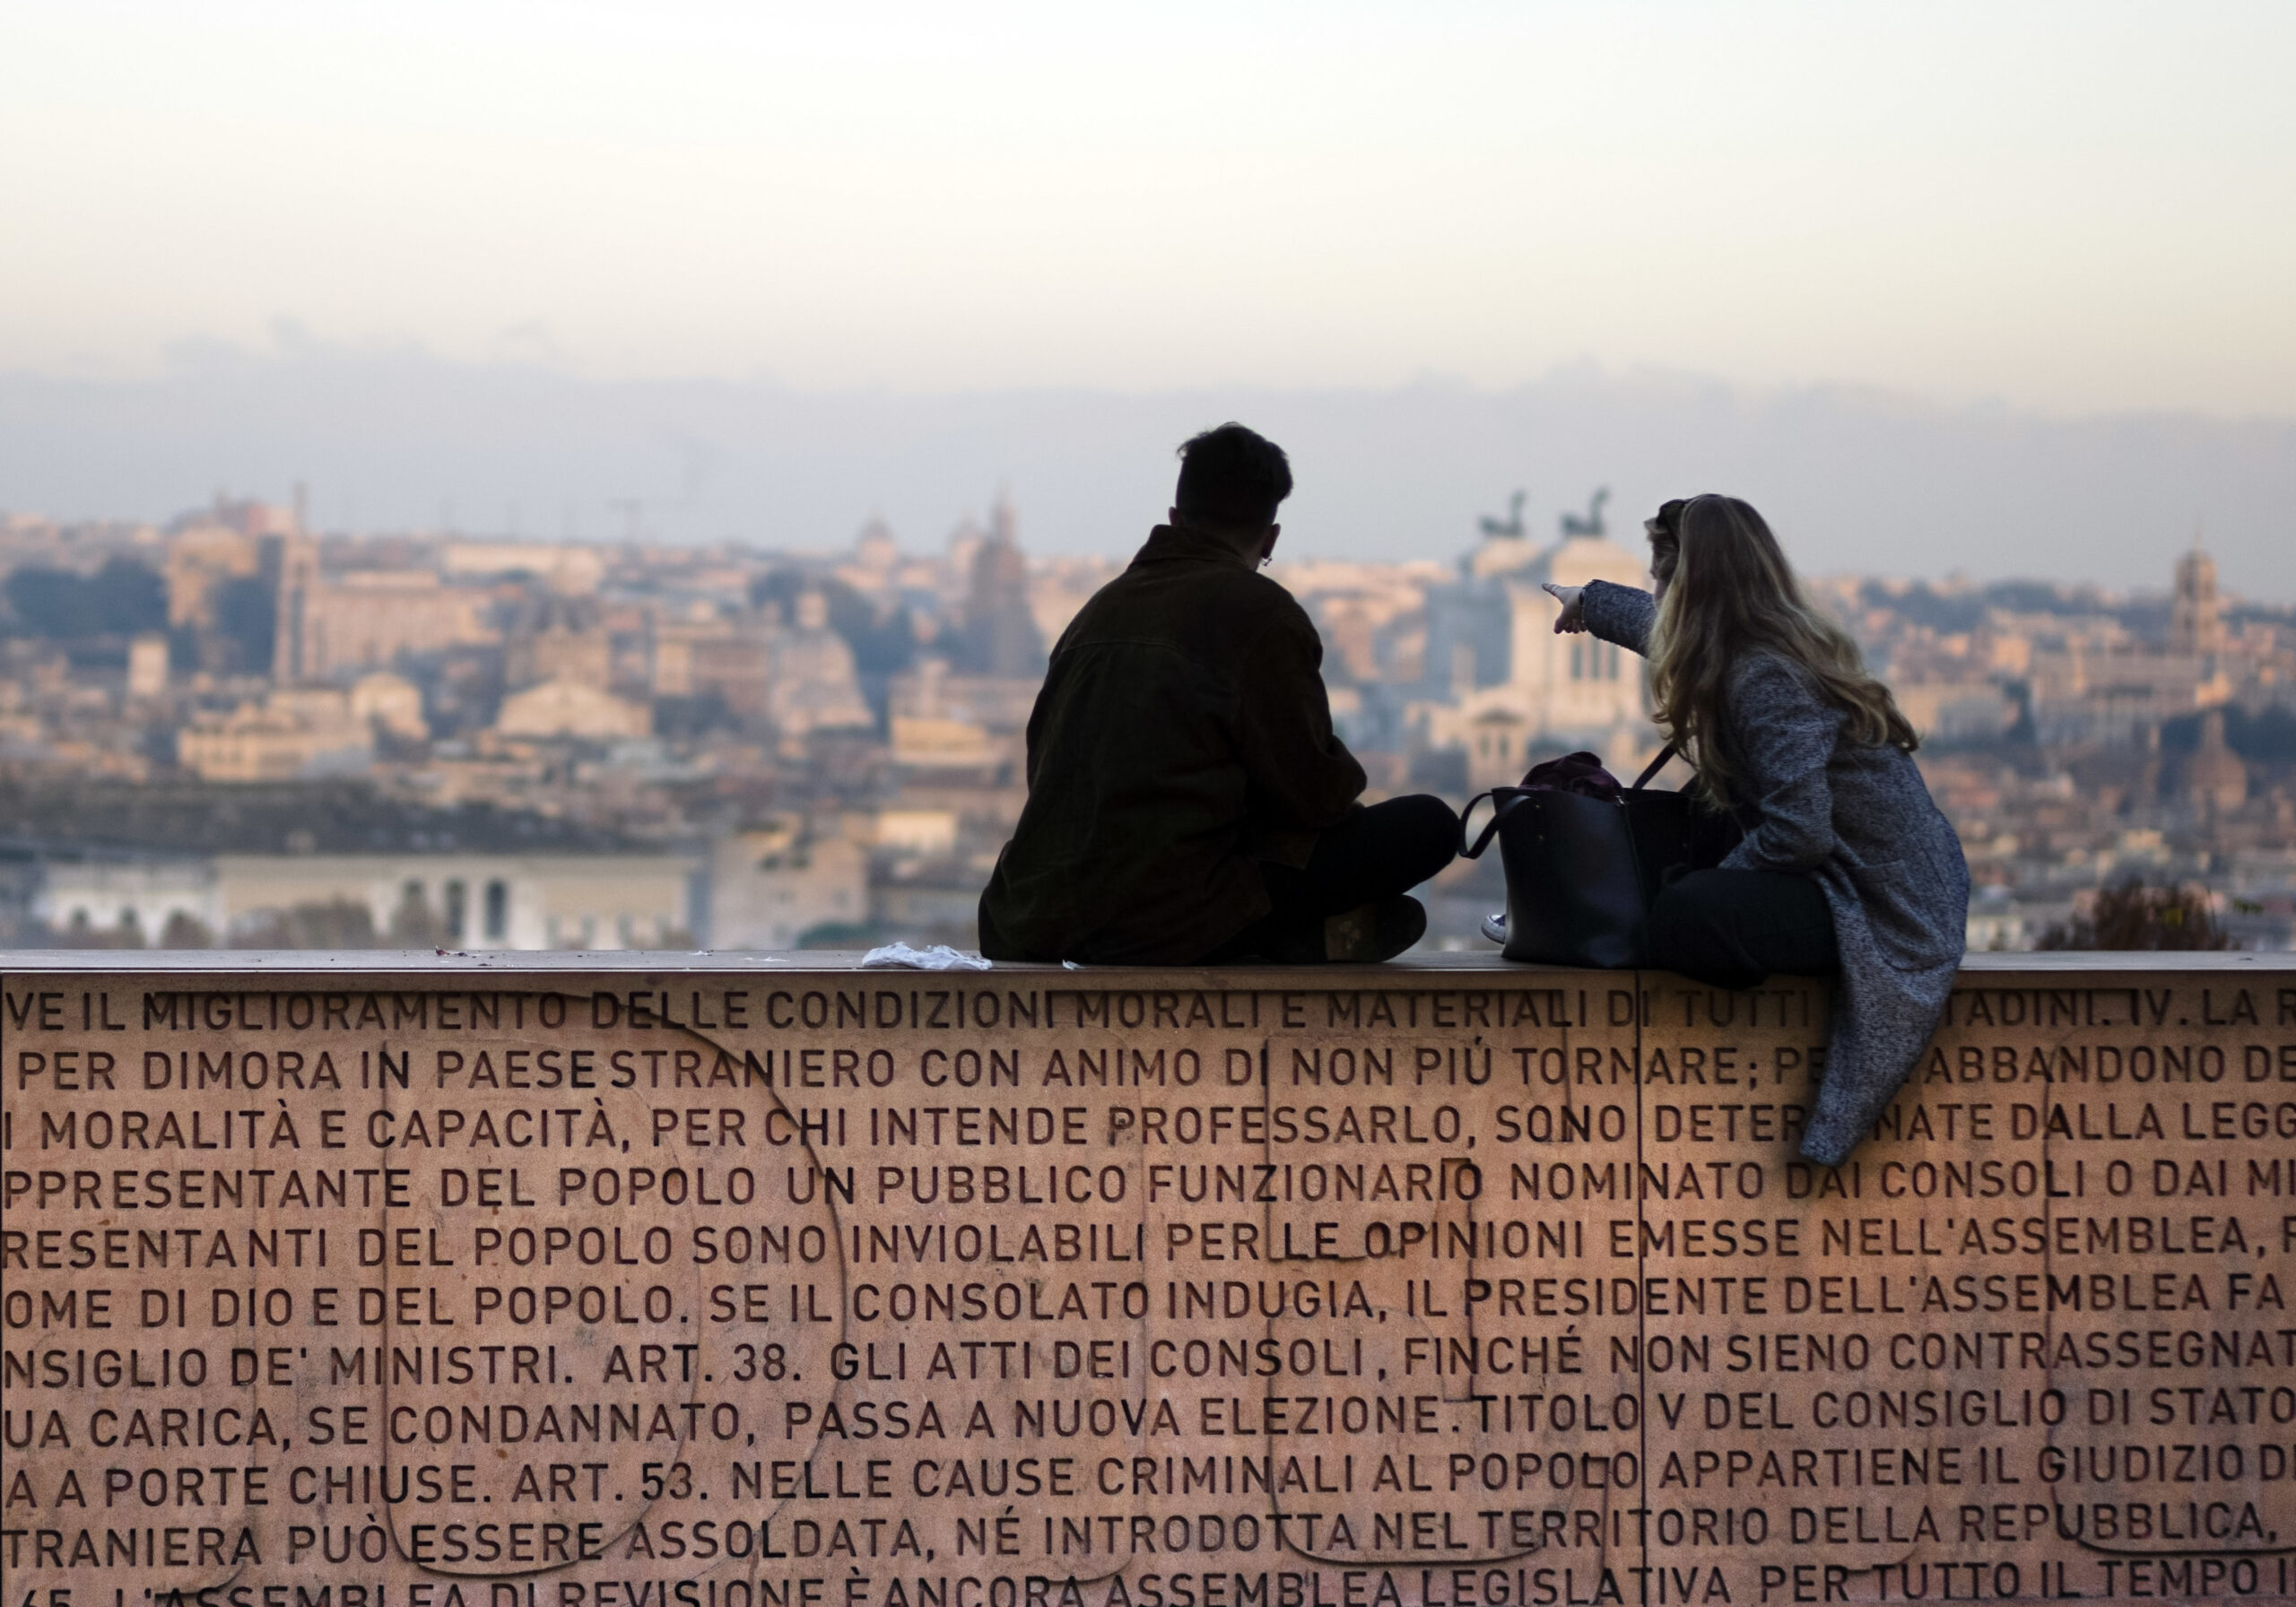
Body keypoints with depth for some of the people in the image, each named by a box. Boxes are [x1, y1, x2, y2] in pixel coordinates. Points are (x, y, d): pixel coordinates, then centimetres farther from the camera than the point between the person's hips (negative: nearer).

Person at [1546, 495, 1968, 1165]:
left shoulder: (1763, 680, -22)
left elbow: (1798, 832, -30)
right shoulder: (1786, 640, 8)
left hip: (1882, 911, -10)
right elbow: (1665, 628, 31)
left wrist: (1722, 875, -12)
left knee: (1678, 920, -27)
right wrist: (1591, 602, 49)